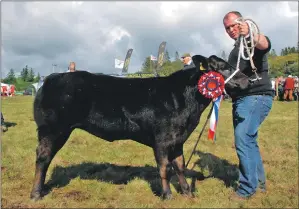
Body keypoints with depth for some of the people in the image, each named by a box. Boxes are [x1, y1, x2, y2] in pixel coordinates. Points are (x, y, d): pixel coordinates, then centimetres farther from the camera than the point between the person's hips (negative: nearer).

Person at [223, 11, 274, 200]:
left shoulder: (252, 41, -5)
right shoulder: (236, 49, 23)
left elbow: (265, 44, -31)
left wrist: (250, 34, -50)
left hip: (256, 97, -10)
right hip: (241, 99, 10)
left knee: (243, 140, -15)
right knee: (249, 140, 16)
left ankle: (248, 188, -4)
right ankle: (259, 181, 29)